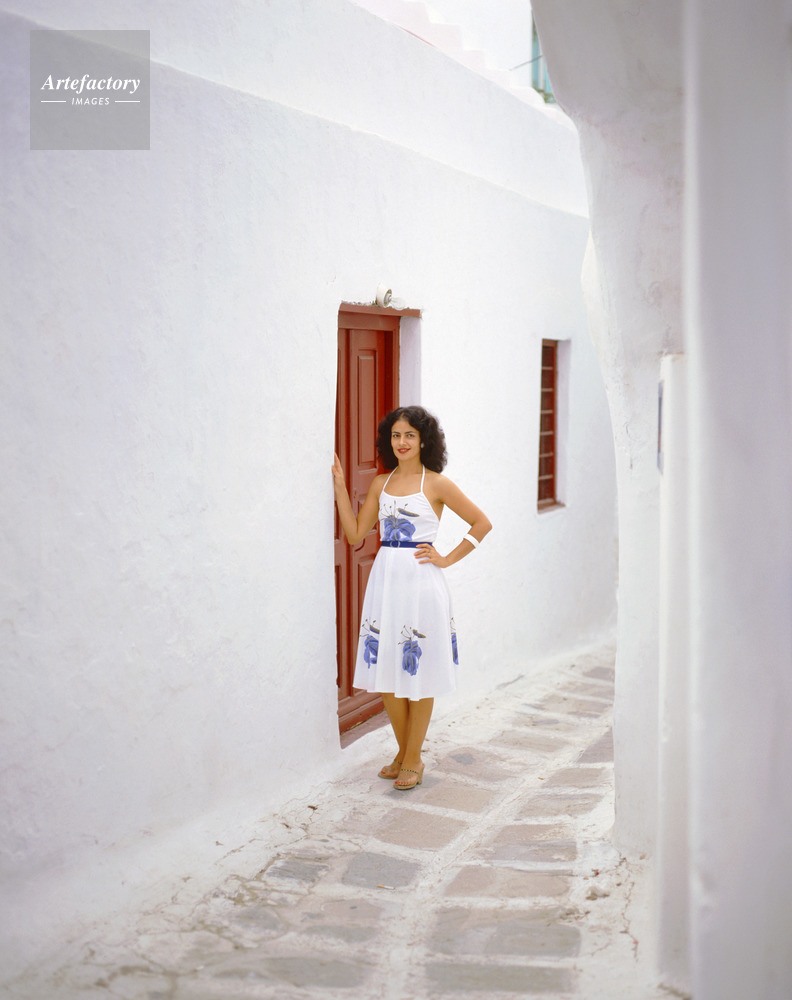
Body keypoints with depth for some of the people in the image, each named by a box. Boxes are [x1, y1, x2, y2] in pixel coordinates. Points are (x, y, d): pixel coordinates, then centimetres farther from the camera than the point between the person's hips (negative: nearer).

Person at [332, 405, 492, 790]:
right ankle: (402, 751, 26)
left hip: (420, 583, -4)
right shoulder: (381, 484, 10)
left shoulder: (436, 484, -3)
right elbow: (355, 534, 8)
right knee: (385, 673, 8)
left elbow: (481, 523, 0)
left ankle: (413, 760, 17)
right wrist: (340, 488, 4)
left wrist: (447, 558, -3)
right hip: (385, 580, 5)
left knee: (418, 674, 4)